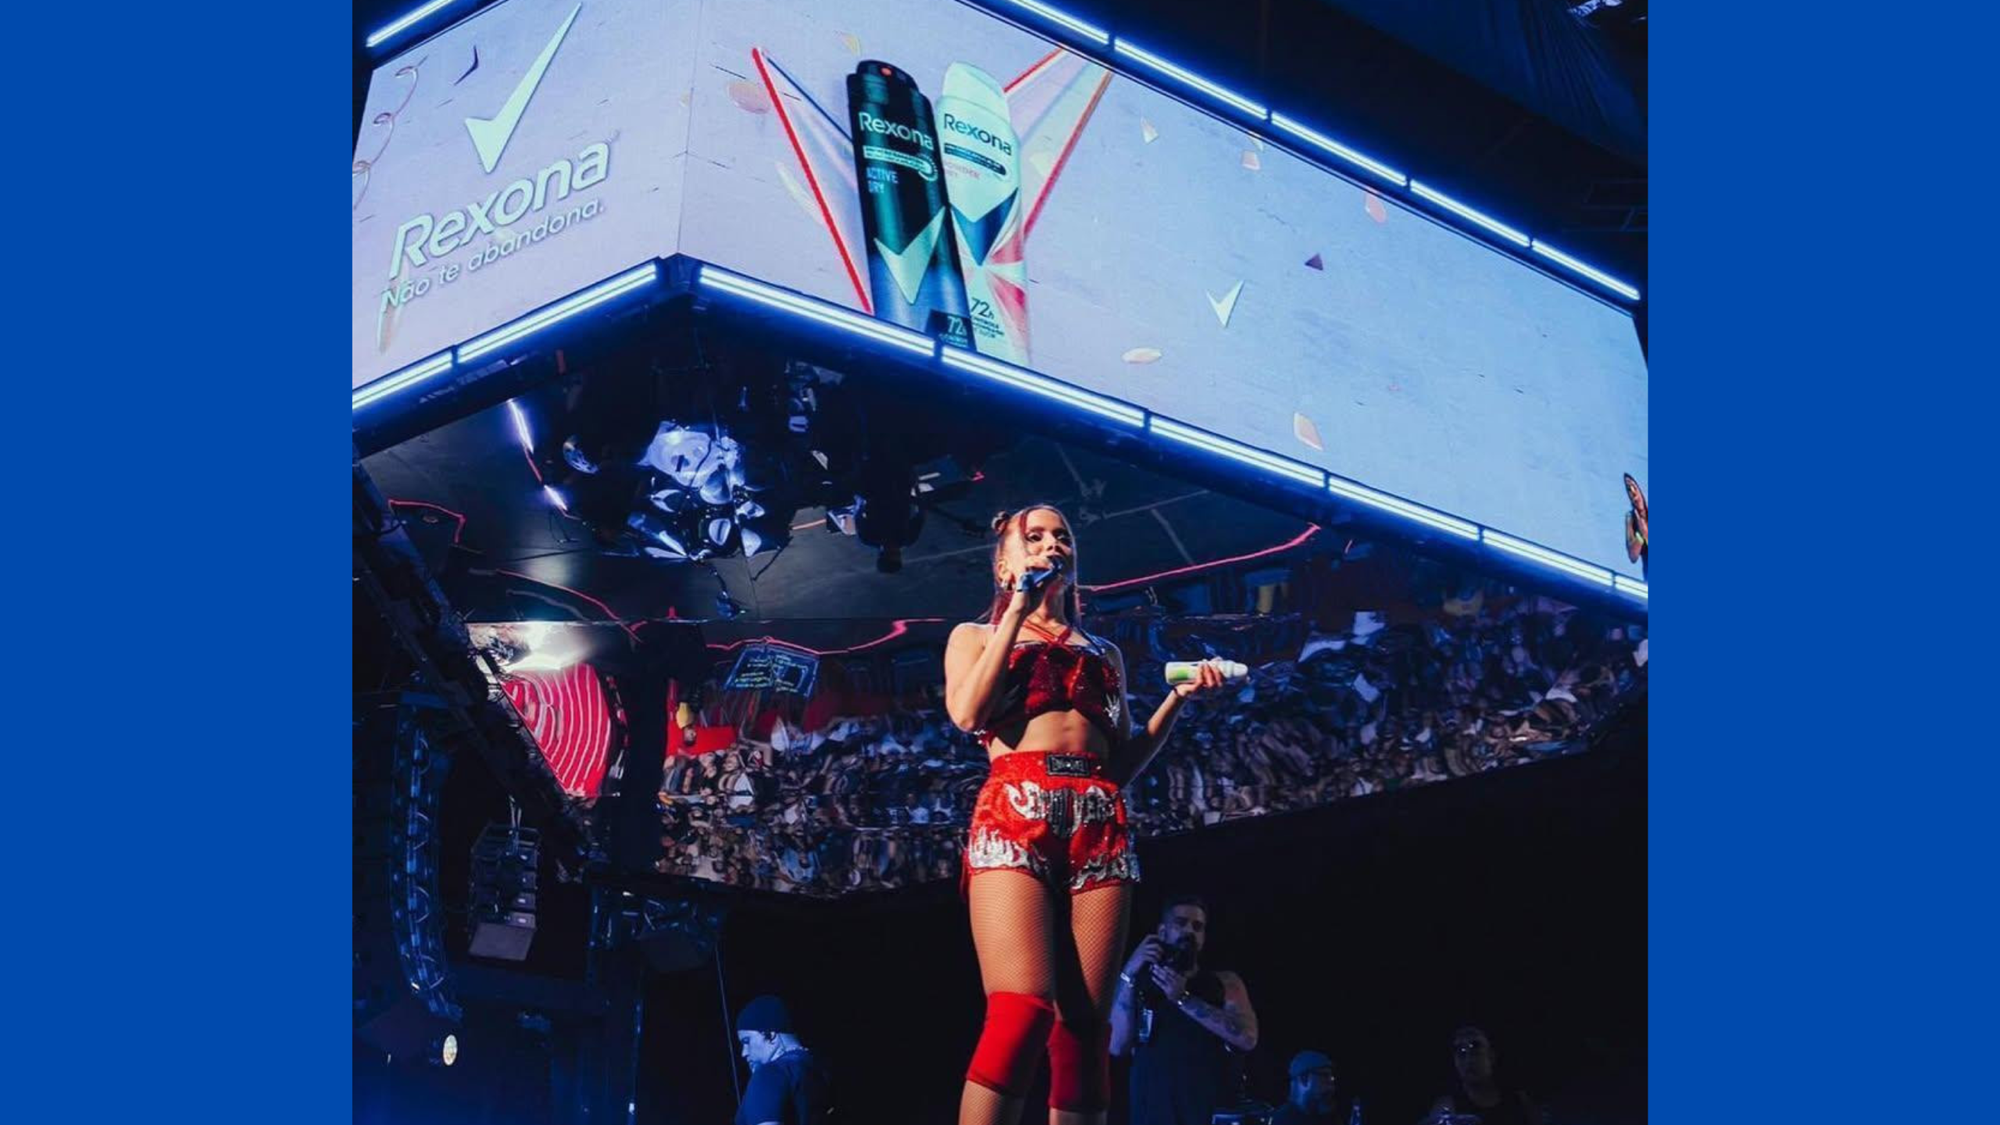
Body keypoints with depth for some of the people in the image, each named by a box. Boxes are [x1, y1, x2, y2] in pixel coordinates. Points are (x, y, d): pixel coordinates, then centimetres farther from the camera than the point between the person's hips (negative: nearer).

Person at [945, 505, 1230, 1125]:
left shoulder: (1104, 653, 31)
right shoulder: (976, 636, 22)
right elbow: (968, 713, 0)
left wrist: (1179, 695, 12)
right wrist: (1017, 614, 6)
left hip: (1101, 824, 4)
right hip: (1015, 814, -4)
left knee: (1084, 1026, -7)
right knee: (1023, 1010, -23)